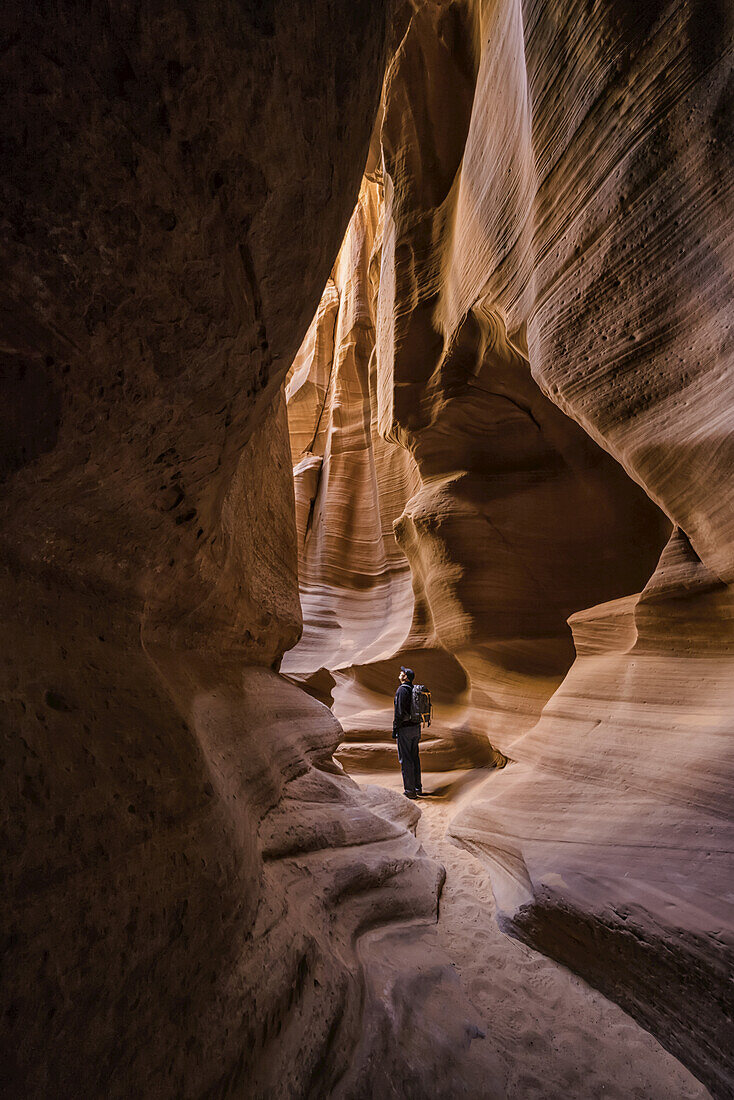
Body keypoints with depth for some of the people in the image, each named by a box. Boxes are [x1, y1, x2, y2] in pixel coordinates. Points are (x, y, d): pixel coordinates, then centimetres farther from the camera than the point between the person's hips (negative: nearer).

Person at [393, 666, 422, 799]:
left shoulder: (402, 690, -16)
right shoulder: (414, 690, 11)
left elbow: (400, 712, -21)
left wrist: (395, 729, -14)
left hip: (405, 728, -9)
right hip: (416, 727, 9)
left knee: (405, 759, -3)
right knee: (414, 757, 15)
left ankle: (410, 790, 0)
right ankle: (417, 787, 23)